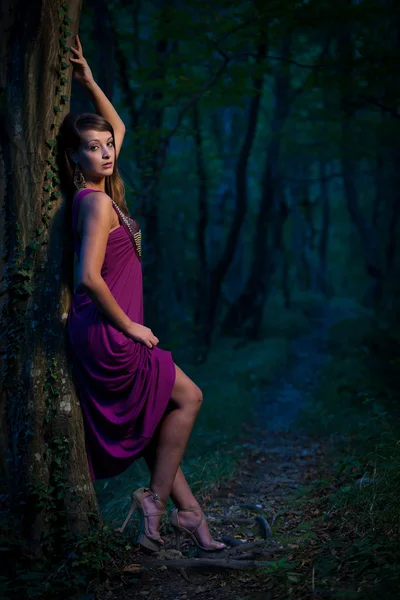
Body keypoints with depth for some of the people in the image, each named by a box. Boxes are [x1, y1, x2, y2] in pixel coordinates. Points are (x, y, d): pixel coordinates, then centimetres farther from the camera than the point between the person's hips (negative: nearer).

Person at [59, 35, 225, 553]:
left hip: (107, 335, 9)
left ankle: (187, 512, 18)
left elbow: (118, 126, 26)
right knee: (188, 397, 4)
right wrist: (129, 325, -15)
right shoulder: (96, 202, -16)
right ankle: (157, 498, 9)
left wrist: (90, 83, 15)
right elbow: (89, 277, -26)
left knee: (151, 423, 11)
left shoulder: (99, 192, 10)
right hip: (105, 336, -9)